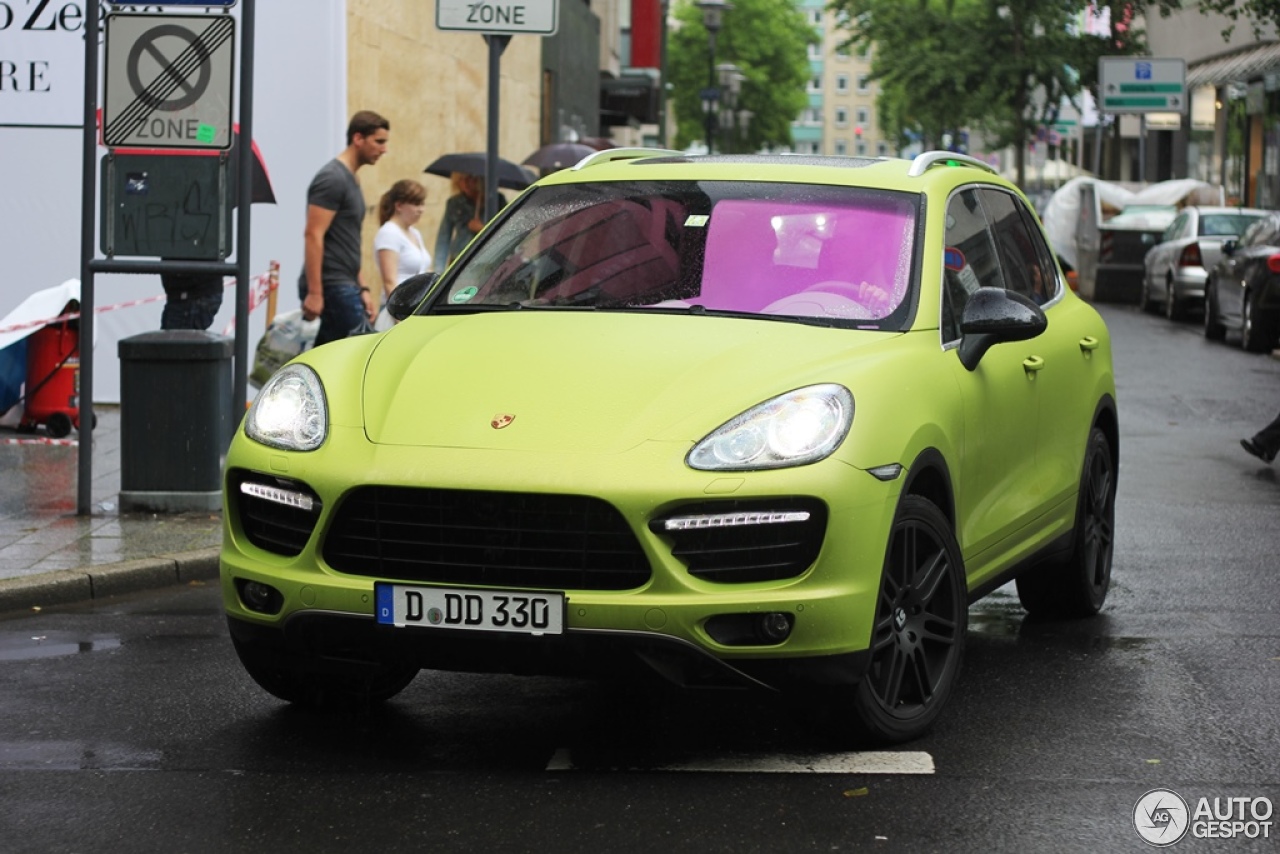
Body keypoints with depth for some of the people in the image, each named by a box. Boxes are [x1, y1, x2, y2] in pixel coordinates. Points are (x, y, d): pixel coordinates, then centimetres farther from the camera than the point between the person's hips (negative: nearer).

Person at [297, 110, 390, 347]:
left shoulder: (351, 180, 20)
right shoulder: (332, 179, -11)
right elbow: (313, 235, -18)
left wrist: (362, 289, 20)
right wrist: (314, 292, -23)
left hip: (344, 285, 10)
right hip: (331, 285, -10)